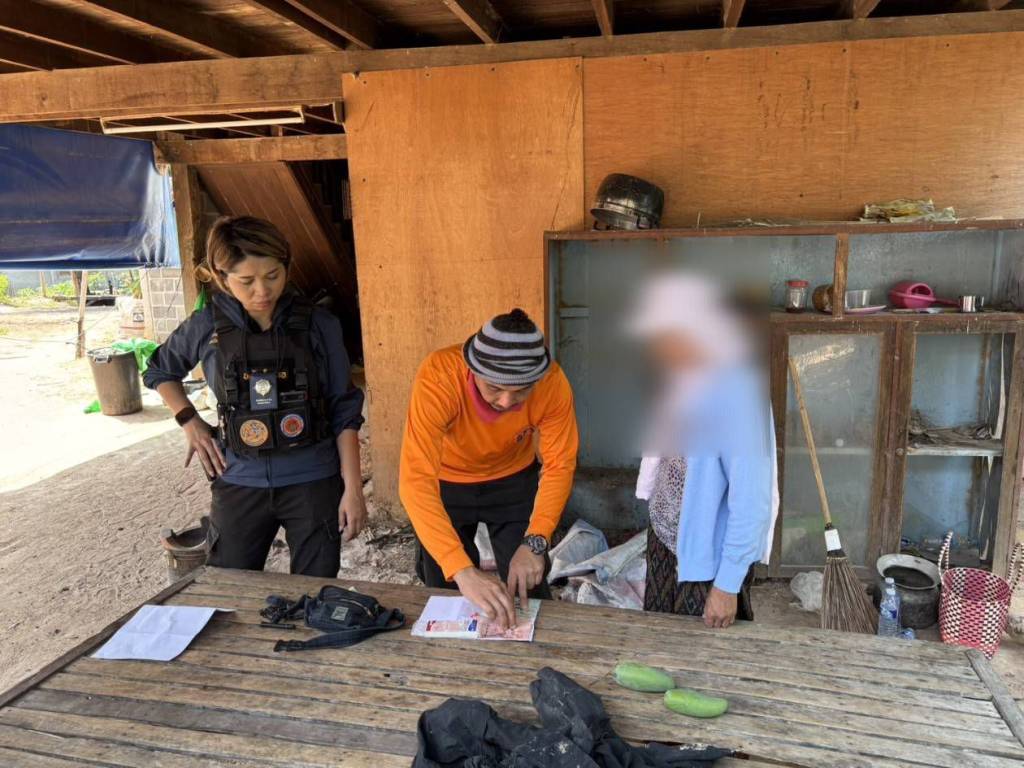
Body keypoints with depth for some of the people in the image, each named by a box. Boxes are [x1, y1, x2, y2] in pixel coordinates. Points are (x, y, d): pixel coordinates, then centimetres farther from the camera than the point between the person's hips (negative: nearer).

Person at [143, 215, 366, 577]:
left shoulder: (318, 325, -6)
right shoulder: (207, 327, -3)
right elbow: (159, 371, 18)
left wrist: (353, 488, -6)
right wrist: (190, 422, 3)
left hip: (313, 482, -1)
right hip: (239, 483, 1)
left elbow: (344, 412, -3)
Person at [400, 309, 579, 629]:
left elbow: (559, 465, -20)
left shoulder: (553, 383, -30)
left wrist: (535, 542, -35)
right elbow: (416, 480, -44)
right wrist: (463, 571, -53)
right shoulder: (438, 377, -38)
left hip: (514, 480, 1)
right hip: (445, 483, -1)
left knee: (527, 588, 6)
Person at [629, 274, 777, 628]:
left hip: (711, 555, -7)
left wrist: (727, 585, -21)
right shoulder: (681, 377, -6)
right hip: (664, 538, 7)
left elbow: (751, 501, -26)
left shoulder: (735, 391, -30)